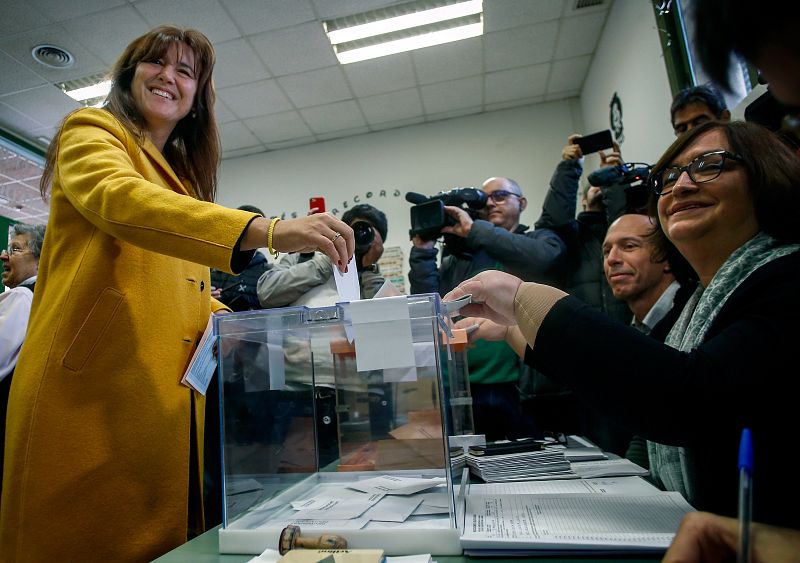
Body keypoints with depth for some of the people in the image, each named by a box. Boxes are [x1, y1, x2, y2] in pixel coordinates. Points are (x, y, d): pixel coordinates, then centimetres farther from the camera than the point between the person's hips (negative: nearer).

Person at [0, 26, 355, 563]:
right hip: (93, 390, -6)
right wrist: (269, 231, -36)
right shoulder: (91, 131, 3)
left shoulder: (183, 175, 22)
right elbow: (118, 198, -23)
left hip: (171, 399, 7)